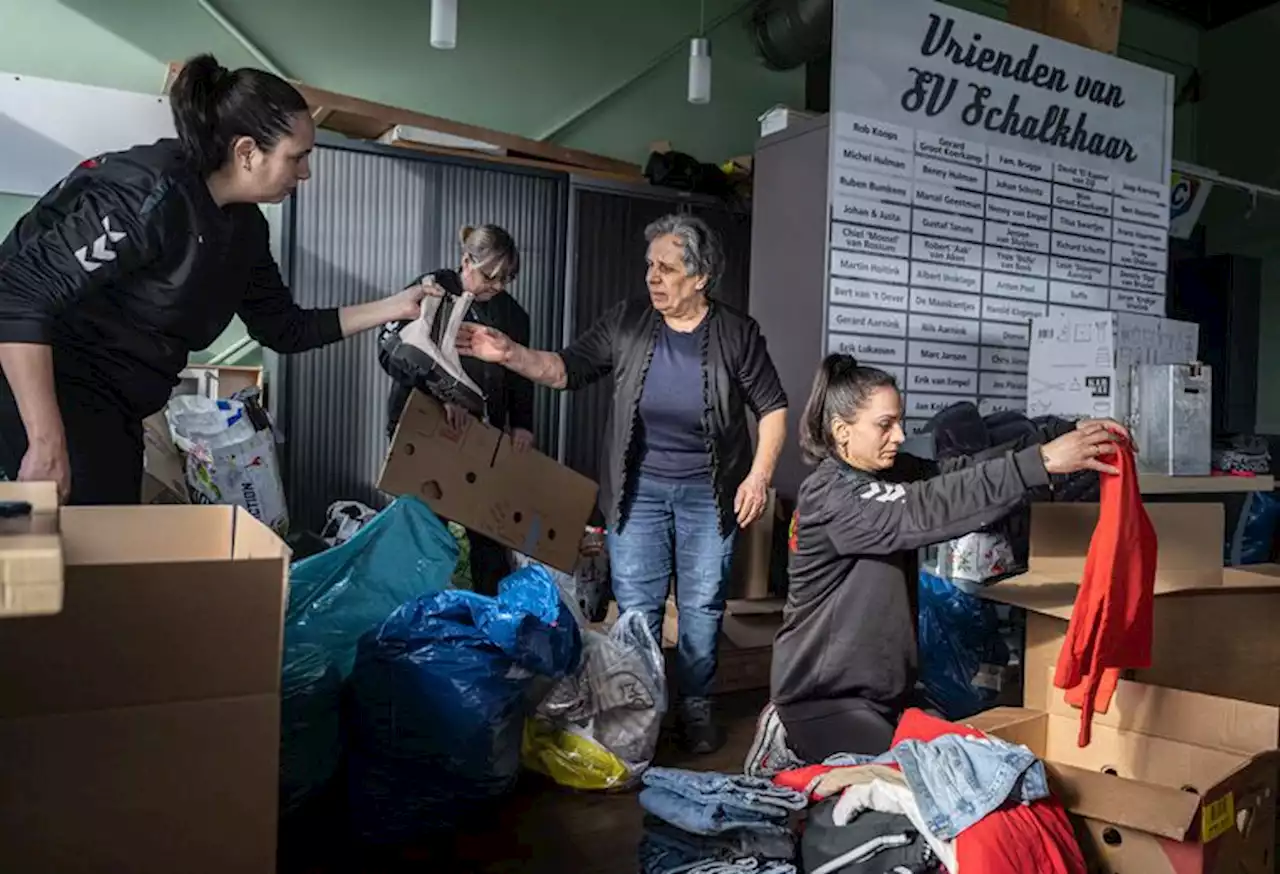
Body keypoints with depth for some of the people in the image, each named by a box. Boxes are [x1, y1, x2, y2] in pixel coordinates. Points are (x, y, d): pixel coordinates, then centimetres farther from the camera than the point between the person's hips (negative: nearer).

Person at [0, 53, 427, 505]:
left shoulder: (244, 228, 3)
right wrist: (47, 445, -31)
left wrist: (393, 307, 5)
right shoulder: (152, 197, -25)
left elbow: (286, 329, 11)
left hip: (109, 405, 9)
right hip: (39, 388, -9)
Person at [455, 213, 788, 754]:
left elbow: (772, 408, -1)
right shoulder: (628, 322, -4)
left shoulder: (736, 332, -7)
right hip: (639, 486, 1)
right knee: (636, 608, 6)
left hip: (708, 492, -1)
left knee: (702, 607, 7)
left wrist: (759, 476, -9)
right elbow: (567, 369, -1)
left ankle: (696, 710, 25)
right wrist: (510, 355, -16)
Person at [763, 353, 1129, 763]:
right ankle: (792, 744, 11)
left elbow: (963, 469, -11)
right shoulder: (828, 496, -23)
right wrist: (1041, 462, -41)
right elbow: (923, 513, -36)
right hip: (824, 694, -8)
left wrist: (1063, 441, -24)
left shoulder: (890, 472, 1)